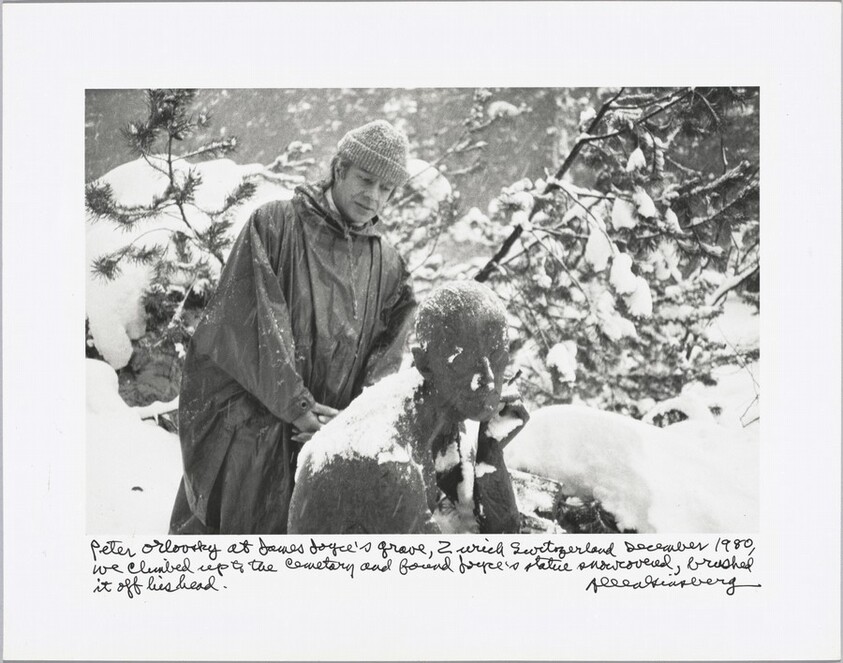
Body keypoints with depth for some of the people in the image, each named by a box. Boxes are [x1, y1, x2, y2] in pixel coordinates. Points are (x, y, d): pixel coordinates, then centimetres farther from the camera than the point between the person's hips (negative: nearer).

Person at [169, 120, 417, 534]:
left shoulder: (388, 266, 9)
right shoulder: (275, 225, -2)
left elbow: (388, 359, 3)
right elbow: (254, 319, -11)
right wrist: (295, 405, -17)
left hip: (325, 447, 3)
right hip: (251, 434, -2)